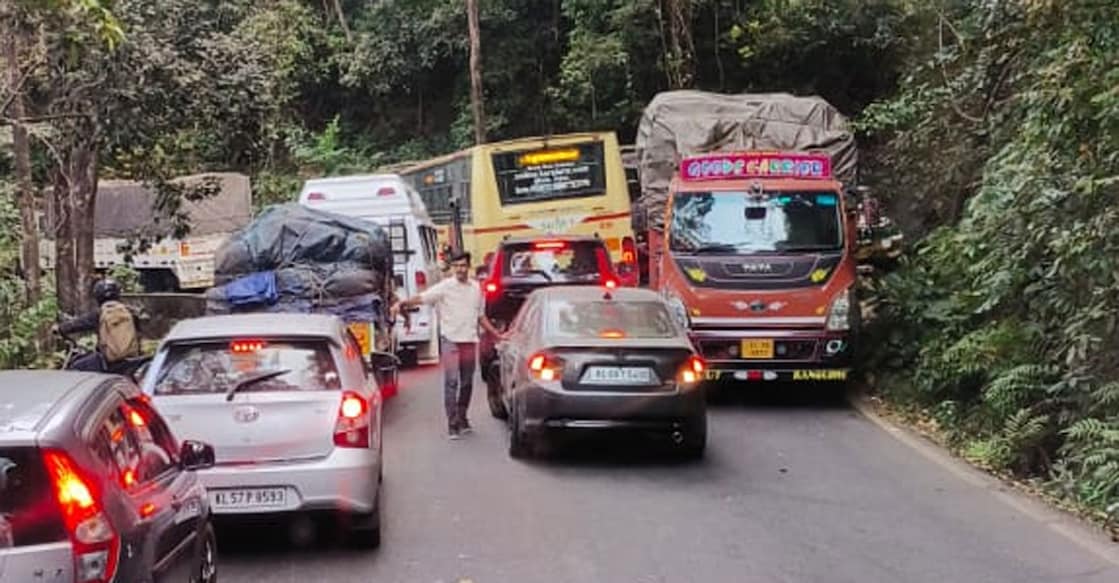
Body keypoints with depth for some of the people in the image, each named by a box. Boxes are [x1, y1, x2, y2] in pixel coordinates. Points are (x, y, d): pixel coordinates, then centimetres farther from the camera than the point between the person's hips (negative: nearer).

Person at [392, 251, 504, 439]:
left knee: (467, 383, 11)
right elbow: (421, 298, -16)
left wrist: (497, 334, 21)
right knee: (451, 382, -9)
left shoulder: (476, 288, 10)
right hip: (450, 340, -4)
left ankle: (462, 419, 25)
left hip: (470, 341, 4)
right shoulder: (445, 287, -5)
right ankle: (452, 424, -7)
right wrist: (402, 303, -33)